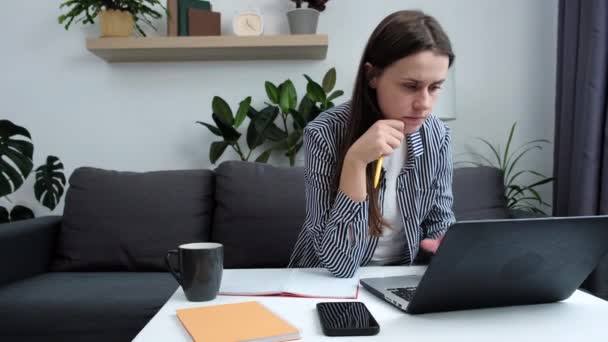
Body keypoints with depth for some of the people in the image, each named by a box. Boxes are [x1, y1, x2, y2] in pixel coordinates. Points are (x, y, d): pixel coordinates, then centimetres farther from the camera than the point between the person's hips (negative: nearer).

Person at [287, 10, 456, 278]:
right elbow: (338, 262, -24)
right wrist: (355, 161, -33)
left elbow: (439, 222, 5)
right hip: (331, 282, -3)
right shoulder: (325, 135, -21)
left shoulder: (437, 135, -7)